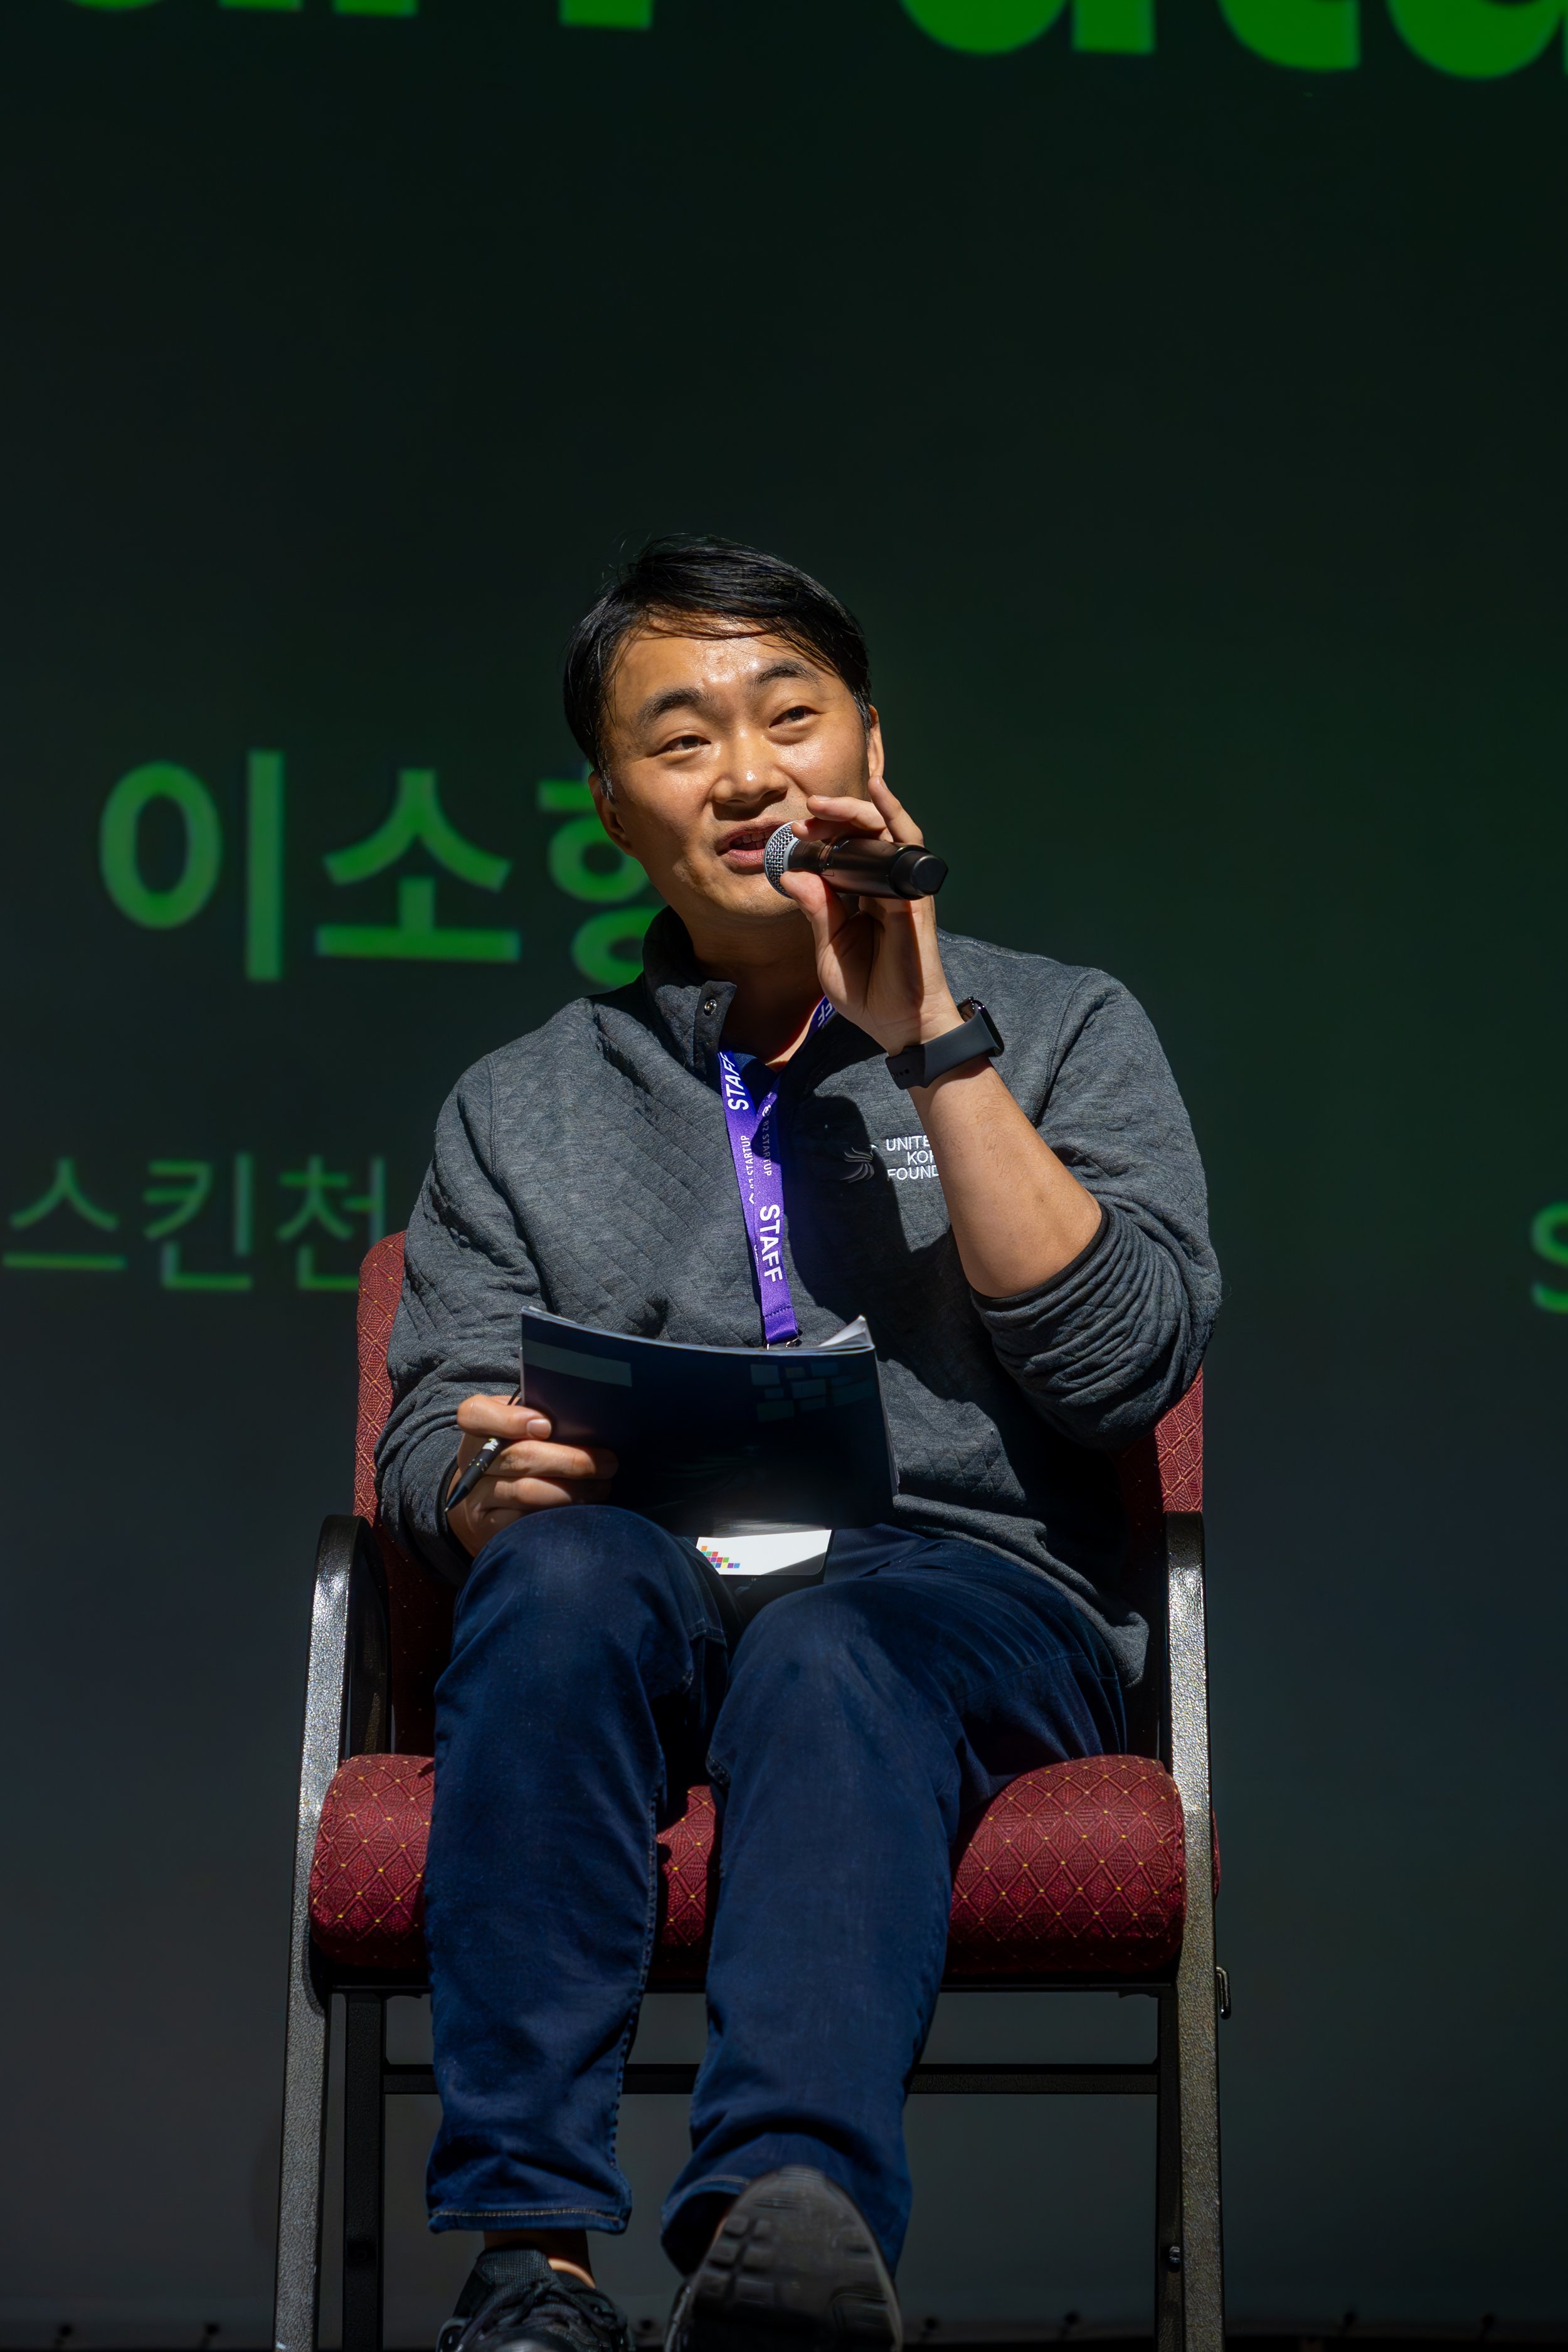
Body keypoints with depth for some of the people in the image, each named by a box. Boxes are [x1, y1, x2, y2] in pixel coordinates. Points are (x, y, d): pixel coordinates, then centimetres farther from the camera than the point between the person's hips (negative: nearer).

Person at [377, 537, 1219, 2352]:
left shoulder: (1062, 1028, 16)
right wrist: (490, 1478, -13)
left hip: (970, 1597, -1)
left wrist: (932, 1039, -5)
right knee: (564, 1568, -35)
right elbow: (433, 1433, 13)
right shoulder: (520, 1105, 22)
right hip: (642, 1609, 2)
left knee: (826, 1655, -37)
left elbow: (1125, 1362, 0)